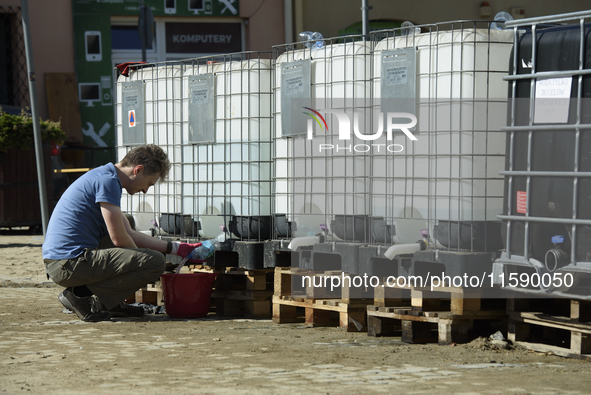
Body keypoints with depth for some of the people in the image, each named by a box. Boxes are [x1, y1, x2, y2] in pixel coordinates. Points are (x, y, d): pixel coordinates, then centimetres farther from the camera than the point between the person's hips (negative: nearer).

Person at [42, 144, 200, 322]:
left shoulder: (105, 178, 21)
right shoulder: (108, 180, -11)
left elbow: (129, 234, 26)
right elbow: (119, 239, -13)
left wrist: (175, 248, 25)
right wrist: (139, 259, 7)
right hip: (70, 264, -11)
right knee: (155, 262, -15)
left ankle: (110, 302, 14)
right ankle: (82, 295, -10)